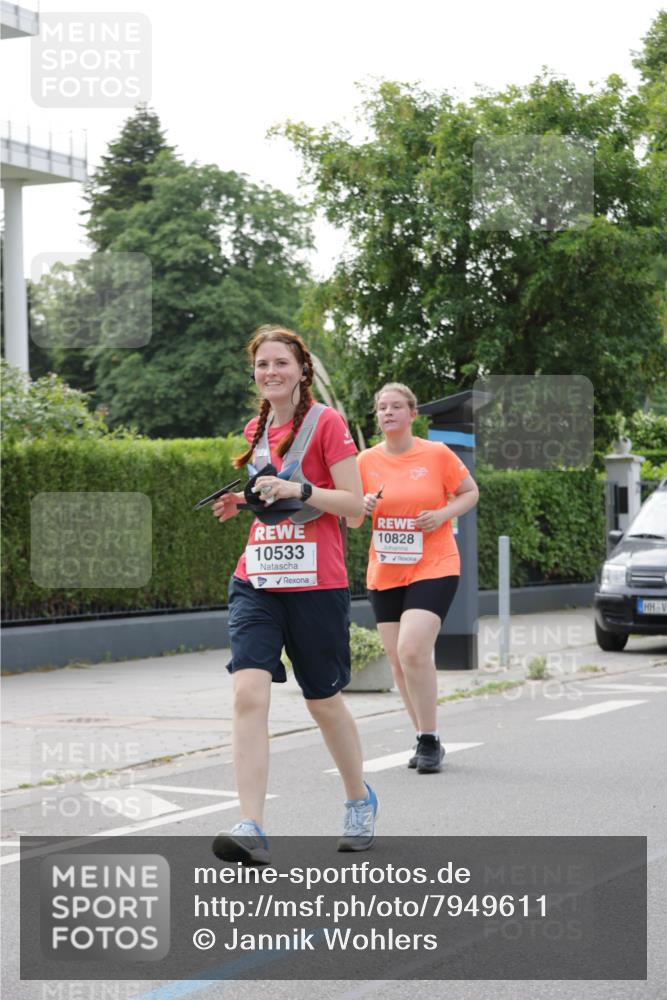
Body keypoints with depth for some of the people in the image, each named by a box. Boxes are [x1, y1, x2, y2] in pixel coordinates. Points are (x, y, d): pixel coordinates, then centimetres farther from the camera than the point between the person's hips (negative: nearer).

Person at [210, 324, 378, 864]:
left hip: (316, 584, -4)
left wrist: (298, 490, -21)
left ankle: (361, 799, 35)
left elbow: (353, 504, -9)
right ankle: (251, 829, -21)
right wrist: (244, 502, 8)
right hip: (257, 581, 4)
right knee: (249, 693, -15)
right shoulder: (257, 429, 14)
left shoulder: (326, 422, -5)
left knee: (323, 700, 9)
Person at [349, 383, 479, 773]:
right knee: (400, 661, 6)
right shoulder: (367, 461, 4)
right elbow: (352, 521, 10)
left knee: (412, 650, -20)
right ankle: (427, 741, 20)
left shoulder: (437, 454, -5)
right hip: (384, 574, 4)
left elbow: (470, 492, 6)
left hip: (434, 568, -4)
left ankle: (430, 740, -9)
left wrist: (443, 515, -12)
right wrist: (362, 507, -13)